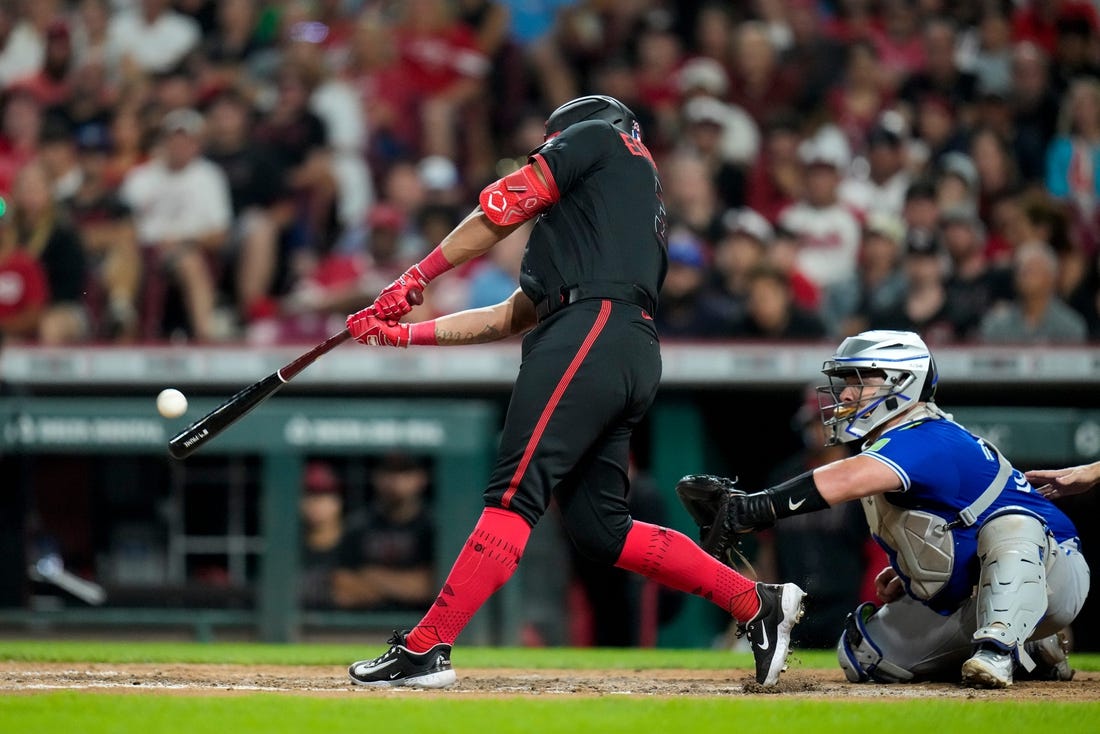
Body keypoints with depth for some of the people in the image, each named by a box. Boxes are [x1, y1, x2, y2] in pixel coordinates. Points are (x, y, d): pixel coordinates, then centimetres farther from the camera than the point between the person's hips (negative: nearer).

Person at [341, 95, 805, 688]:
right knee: (598, 528, 8)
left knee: (514, 496, -16)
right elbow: (512, 316, 34)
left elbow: (504, 208, 4)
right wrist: (404, 333, 31)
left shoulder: (598, 135, 16)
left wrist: (415, 279, 8)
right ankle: (756, 603, 9)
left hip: (592, 333, -9)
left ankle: (424, 649, -24)